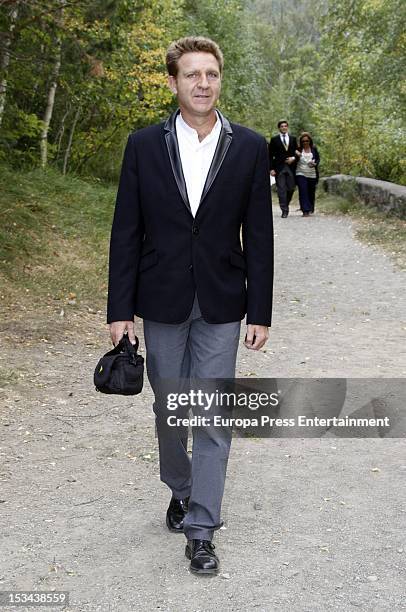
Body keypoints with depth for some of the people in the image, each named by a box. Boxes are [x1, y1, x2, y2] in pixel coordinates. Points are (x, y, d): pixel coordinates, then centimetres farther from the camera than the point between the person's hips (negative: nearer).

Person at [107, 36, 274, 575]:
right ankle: (180, 489, 39)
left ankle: (201, 529, 9)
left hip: (221, 306, -1)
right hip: (162, 303, 1)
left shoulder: (250, 147, -1)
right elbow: (126, 233, 0)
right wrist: (120, 309, -4)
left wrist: (260, 312, -3)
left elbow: (259, 236, 0)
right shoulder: (144, 145, -1)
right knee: (169, 409, 14)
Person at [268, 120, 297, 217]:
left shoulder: (293, 139, 13)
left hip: (291, 167, 2)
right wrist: (271, 168, -6)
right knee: (281, 190, -7)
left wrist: (293, 158, -5)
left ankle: (286, 205, 27)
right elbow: (270, 155, 2)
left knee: (291, 188, 3)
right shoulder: (274, 139, 5)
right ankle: (284, 210, -6)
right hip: (279, 168, -2)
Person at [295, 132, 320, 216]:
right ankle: (305, 210, -14)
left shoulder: (314, 149, 4)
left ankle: (311, 209, 28)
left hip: (312, 174, 2)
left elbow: (318, 159, 10)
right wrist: (297, 155, -19)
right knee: (303, 192, -13)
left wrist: (315, 163, -10)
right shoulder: (298, 149, -1)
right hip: (301, 174, -2)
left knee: (311, 192, 10)